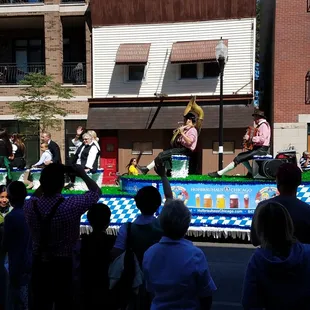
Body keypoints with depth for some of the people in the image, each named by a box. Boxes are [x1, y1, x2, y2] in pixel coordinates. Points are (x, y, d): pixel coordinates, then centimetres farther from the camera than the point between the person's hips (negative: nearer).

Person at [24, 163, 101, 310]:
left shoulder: (29, 206, -11)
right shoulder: (71, 206, -22)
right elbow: (96, 191, -5)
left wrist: (47, 179, 12)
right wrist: (82, 174, 7)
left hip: (39, 265, 4)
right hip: (65, 266, -3)